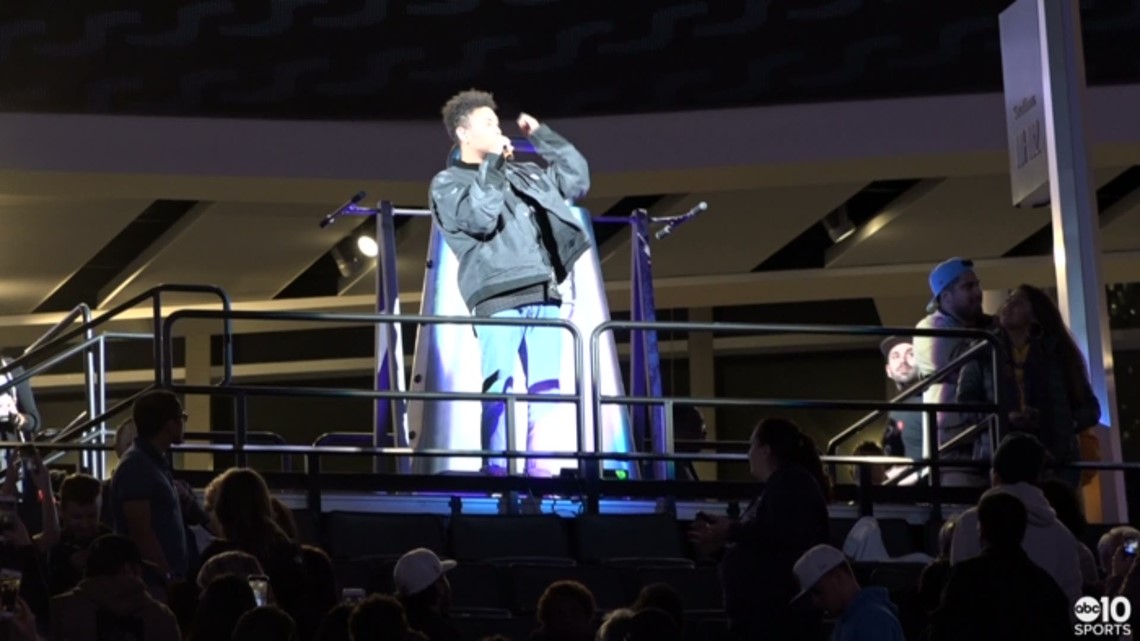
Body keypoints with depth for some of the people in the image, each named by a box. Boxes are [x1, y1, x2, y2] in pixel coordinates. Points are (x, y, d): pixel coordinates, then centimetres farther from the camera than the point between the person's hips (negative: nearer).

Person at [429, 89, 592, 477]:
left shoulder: (521, 174, 26)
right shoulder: (447, 183, 8)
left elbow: (577, 180, 27)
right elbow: (480, 218, -11)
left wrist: (543, 136, 24)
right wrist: (491, 165, -4)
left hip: (543, 294, 6)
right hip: (498, 297, -6)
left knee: (546, 387, -1)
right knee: (500, 387, -12)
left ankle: (541, 471, 0)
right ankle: (497, 471, -11)